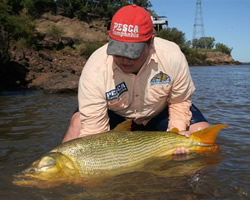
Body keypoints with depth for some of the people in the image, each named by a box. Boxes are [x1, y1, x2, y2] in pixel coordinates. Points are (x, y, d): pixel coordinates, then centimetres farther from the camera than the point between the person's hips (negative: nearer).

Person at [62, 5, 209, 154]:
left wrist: (177, 132, -28)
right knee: (79, 122, -28)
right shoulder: (95, 69, -34)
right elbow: (93, 129, -31)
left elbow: (179, 101, -12)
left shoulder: (173, 57, -30)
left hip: (160, 113, 2)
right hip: (115, 116, -1)